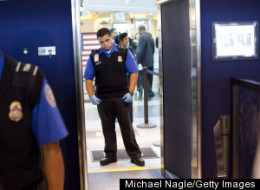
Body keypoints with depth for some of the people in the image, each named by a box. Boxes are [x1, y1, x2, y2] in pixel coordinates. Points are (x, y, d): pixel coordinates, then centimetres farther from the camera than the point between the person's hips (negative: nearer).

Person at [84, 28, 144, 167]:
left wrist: (130, 92, -7)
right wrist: (91, 96, -3)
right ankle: (110, 155, 23)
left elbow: (133, 72, 3)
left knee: (127, 127, 3)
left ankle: (135, 154, 13)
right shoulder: (94, 56, 6)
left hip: (121, 97, -1)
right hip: (102, 99, 2)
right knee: (107, 128, 10)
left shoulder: (124, 53, 3)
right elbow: (88, 78, 9)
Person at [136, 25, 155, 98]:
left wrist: (138, 61, -15)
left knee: (142, 77, -5)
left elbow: (141, 51, -19)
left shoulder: (142, 37, -12)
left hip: (144, 62, -9)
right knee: (149, 78, 11)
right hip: (151, 62, 9)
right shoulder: (151, 37, 16)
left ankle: (149, 93, -12)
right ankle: (149, 92, 16)